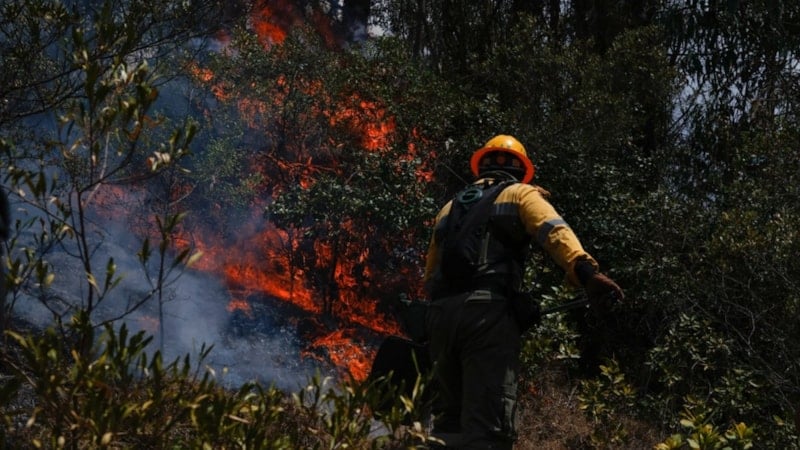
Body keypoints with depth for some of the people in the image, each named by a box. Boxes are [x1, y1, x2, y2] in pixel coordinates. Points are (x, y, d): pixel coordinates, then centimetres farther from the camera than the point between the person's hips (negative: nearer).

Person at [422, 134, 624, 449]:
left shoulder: (450, 207, 31)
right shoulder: (520, 194, 14)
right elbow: (553, 229, -8)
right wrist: (585, 270, -23)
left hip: (441, 312, 5)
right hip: (488, 310, -5)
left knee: (448, 419, 15)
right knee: (487, 424, -12)